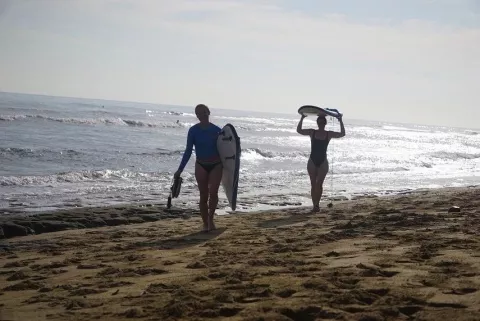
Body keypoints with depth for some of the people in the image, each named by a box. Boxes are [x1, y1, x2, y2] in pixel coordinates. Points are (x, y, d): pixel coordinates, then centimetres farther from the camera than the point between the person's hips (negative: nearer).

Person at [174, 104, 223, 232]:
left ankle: (211, 219, 4)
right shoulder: (193, 130, -1)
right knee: (204, 196, 1)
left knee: (213, 193, -16)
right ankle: (205, 223, 12)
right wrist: (180, 169, -3)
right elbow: (188, 151, 1)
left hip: (216, 165, 0)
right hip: (201, 166, 0)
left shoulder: (217, 130, -1)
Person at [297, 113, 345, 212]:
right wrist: (302, 119, -11)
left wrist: (341, 121, -13)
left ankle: (317, 204, -2)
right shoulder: (312, 132, 2)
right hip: (312, 161, 1)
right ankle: (315, 205, 8)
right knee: (313, 185, 2)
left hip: (323, 162, -1)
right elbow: (299, 130, -1)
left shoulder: (329, 134, 1)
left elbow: (342, 134, -7)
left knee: (319, 184, -11)